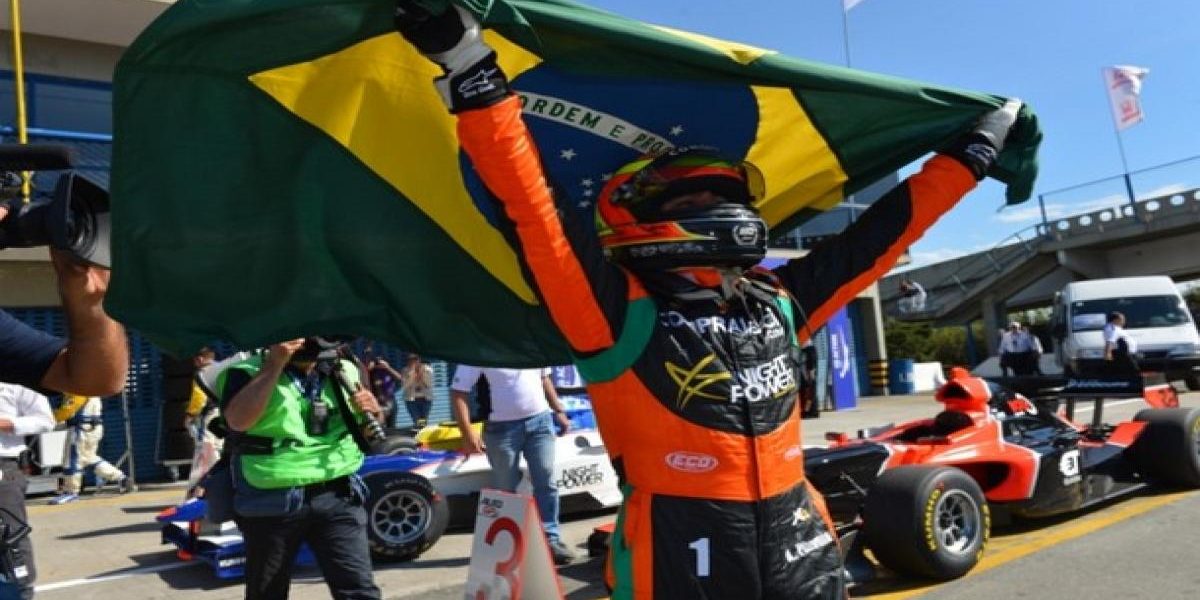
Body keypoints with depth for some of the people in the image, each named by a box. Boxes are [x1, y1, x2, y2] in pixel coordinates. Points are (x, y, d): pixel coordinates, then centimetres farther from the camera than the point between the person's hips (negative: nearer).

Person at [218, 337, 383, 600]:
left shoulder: (343, 371, 10)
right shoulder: (247, 371, -2)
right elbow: (238, 420, -20)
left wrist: (372, 411, -4)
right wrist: (274, 365, -20)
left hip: (336, 496, 2)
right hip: (271, 502, -2)